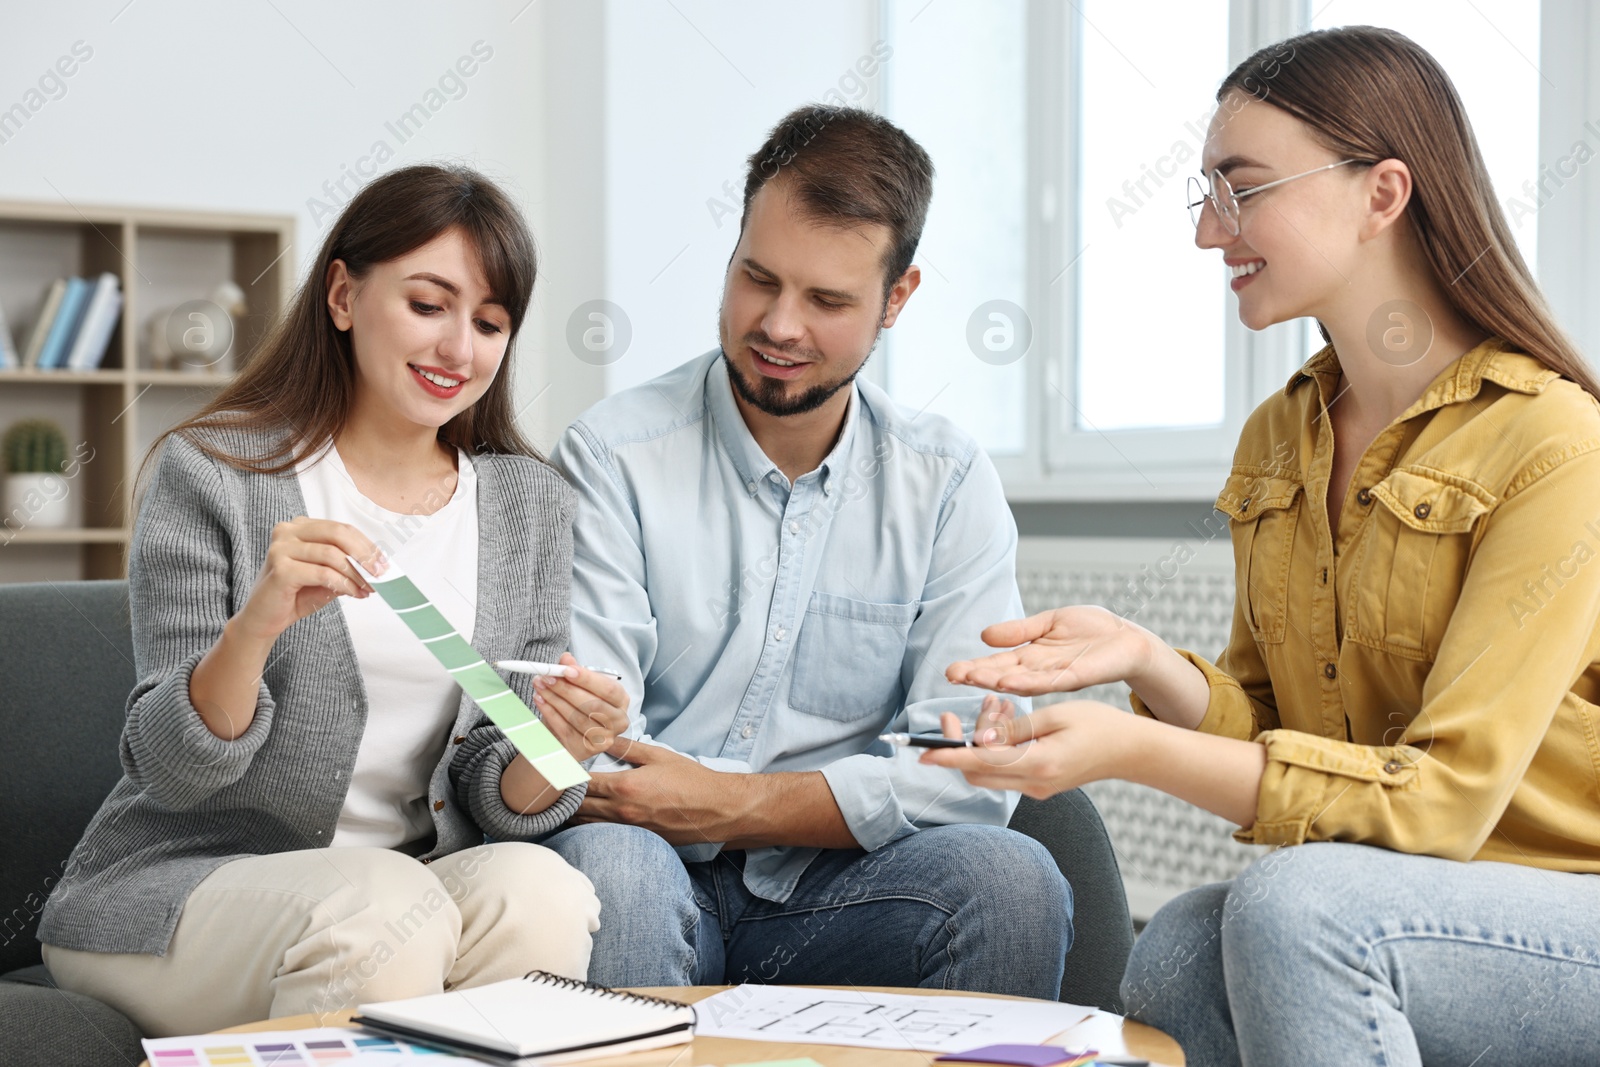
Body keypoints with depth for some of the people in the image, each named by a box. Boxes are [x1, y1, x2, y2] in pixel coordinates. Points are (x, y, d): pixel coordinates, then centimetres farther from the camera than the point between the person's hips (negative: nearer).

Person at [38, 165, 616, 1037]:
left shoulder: (530, 505, 6)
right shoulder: (210, 472, -5)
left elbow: (490, 800, 3)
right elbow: (169, 771, -10)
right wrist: (257, 622, -30)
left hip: (415, 877, 4)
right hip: (181, 891, -3)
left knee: (540, 889, -28)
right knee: (385, 910, -34)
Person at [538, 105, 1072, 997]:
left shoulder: (948, 481, 6)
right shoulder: (613, 455, -1)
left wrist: (734, 805, -14)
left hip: (831, 892, 2)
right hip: (661, 888, -2)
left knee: (1012, 879, -28)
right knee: (607, 867, -36)